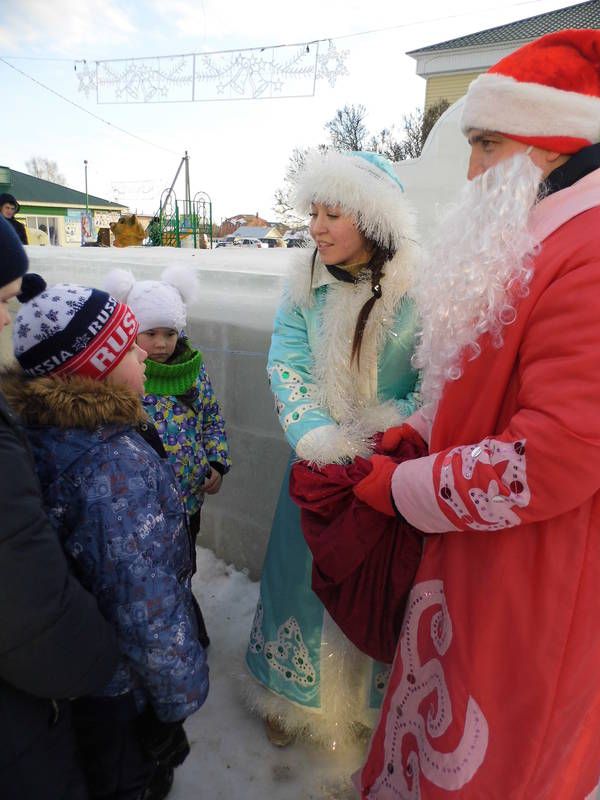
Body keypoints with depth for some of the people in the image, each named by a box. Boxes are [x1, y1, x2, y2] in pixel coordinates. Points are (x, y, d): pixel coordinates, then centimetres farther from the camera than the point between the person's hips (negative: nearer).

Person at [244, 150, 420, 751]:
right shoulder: (306, 283, -4)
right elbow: (285, 365, -9)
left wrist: (386, 434, -24)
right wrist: (321, 439, -21)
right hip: (318, 458, 3)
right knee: (306, 569, 15)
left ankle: (375, 701, 43)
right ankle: (294, 695, 42)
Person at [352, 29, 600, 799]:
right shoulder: (533, 244, 9)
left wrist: (399, 489, -15)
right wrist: (416, 434, 1)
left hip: (530, 583, -8)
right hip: (473, 550, 8)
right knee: (439, 732, 27)